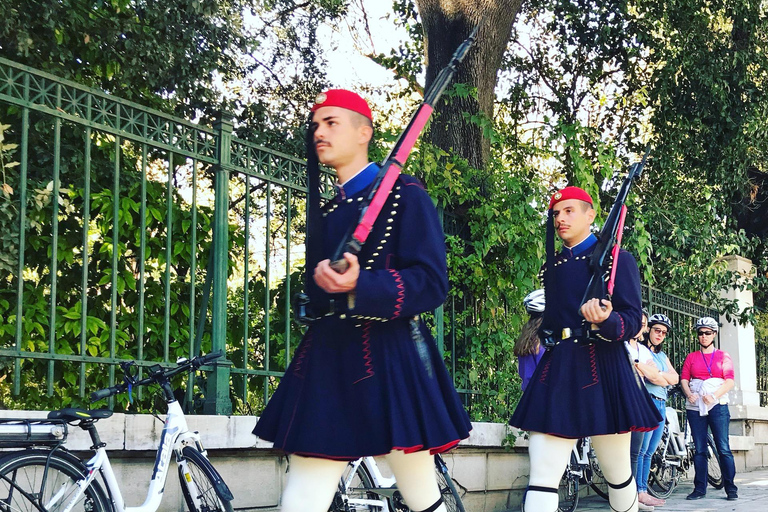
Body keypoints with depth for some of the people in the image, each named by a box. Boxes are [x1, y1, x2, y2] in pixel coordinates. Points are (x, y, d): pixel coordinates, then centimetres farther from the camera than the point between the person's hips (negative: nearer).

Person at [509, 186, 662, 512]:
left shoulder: (616, 258, 2)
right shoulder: (552, 265, 17)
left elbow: (632, 321, -7)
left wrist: (605, 320, -28)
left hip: (601, 371, -3)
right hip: (556, 371, 4)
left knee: (618, 476, 9)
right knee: (541, 480, -8)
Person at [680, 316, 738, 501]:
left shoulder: (723, 356, 10)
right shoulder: (691, 357, 15)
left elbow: (729, 381, 0)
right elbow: (684, 379, 6)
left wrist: (714, 396, -15)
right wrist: (689, 394, -13)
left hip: (717, 406, -2)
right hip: (695, 407, 2)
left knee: (723, 449, -8)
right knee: (699, 449, 2)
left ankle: (731, 489, -3)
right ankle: (699, 488, 4)